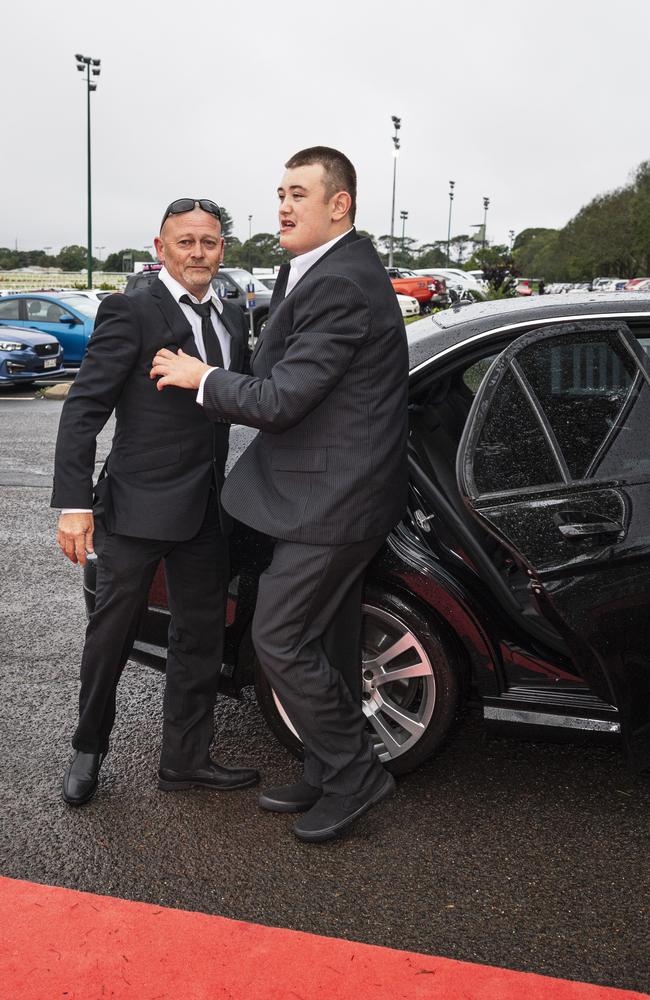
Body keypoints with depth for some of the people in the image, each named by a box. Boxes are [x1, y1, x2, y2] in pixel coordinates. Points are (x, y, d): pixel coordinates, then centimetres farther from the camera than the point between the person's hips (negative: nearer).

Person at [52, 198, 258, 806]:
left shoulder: (232, 319, 10)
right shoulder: (130, 313, -10)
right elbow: (83, 410, -14)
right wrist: (74, 504, -21)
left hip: (206, 509, 6)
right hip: (139, 505, -6)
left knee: (200, 639, 13)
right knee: (112, 635, 9)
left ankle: (185, 761, 28)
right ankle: (89, 751, 31)